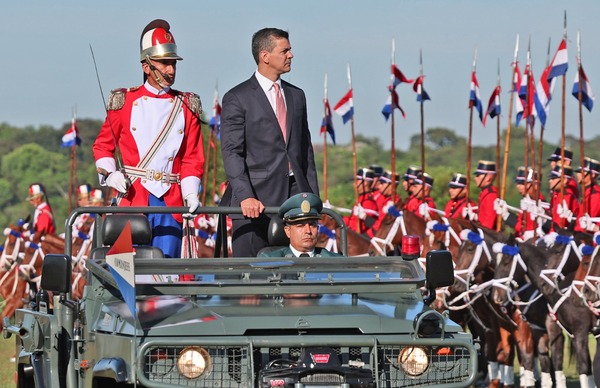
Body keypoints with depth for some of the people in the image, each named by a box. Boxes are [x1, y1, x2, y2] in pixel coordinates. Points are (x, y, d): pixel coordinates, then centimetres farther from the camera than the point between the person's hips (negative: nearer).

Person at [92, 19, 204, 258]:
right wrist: (109, 173, -7)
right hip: (132, 199, -2)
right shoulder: (125, 102, 6)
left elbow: (193, 158, 9)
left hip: (172, 203, 2)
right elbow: (103, 145, 12)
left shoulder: (187, 107, 12)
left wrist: (191, 194, -5)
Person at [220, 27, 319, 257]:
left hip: (295, 196, 5)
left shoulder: (296, 96, 18)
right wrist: (245, 196, -20)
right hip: (256, 201, -5)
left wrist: (313, 196, 13)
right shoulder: (237, 98, -1)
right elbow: (231, 152, -8)